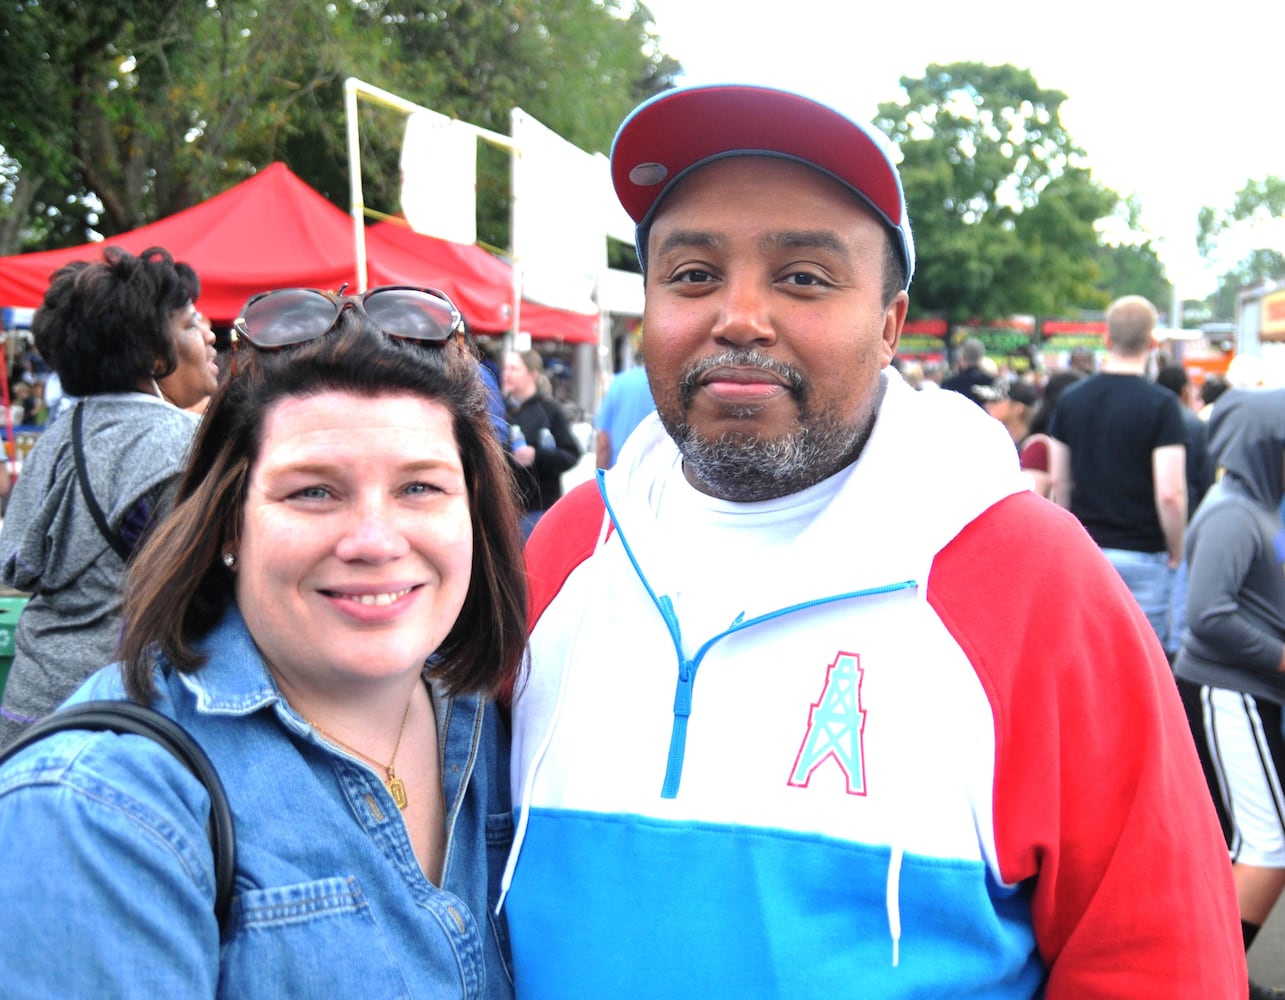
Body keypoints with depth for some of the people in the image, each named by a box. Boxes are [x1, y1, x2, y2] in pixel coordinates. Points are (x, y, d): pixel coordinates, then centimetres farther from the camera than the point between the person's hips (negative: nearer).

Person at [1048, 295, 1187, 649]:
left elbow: (1059, 482, 9)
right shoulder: (1161, 405, -11)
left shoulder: (1071, 399, 3)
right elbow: (1169, 494, -17)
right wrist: (1176, 552, -3)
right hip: (1140, 554, -4)